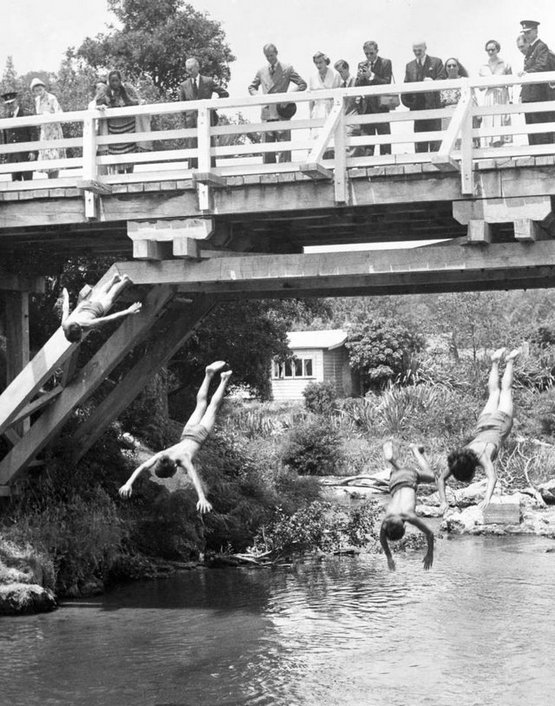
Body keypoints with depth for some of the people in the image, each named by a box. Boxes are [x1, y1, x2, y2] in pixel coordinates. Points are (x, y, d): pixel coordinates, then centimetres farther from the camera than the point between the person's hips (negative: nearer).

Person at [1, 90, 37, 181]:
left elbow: (33, 134, -5)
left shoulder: (26, 115, -3)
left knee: (27, 179, -4)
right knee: (15, 180, 0)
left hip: (26, 155, -4)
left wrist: (33, 151, -13)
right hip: (12, 155, 4)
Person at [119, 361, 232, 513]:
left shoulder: (184, 460, -45)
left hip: (199, 435, -4)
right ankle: (209, 374, 50)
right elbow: (142, 467, -42)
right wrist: (128, 483, -56)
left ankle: (224, 380, 44)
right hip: (186, 434, 4)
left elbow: (194, 478, -57)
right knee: (201, 403, 29)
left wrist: (202, 498, -70)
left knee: (213, 406, 23)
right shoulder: (161, 456, -35)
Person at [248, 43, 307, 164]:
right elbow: (252, 87, 25)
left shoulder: (287, 68, 4)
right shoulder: (261, 71, 13)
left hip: (282, 113, -3)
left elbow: (302, 84, 4)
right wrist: (257, 96, 3)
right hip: (267, 113, 3)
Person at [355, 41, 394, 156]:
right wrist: (360, 78, -10)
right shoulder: (361, 65, 14)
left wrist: (371, 76, -17)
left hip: (380, 107, -4)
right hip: (366, 107, 4)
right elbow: (357, 87, 10)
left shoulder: (385, 63, 1)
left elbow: (386, 83, -9)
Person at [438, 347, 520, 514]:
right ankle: (495, 363, 56)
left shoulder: (482, 457, -44)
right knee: (493, 393, 32)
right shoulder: (456, 460, -31)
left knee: (505, 390, 27)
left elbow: (492, 478, -54)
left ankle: (510, 361, 49)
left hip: (499, 425, -2)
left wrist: (487, 499, -68)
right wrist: (443, 501, -36)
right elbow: (441, 479, -23)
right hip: (482, 427, 2)